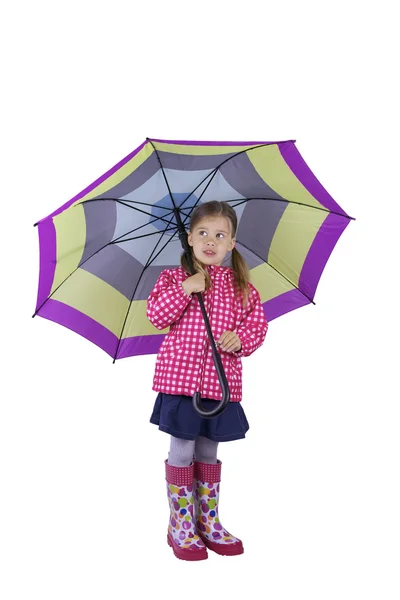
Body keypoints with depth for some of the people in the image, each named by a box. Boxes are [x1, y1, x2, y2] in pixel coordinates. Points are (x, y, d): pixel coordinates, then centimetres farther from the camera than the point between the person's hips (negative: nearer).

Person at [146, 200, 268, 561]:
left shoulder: (240, 285, 7)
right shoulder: (173, 277, 1)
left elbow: (257, 322, 8)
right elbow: (156, 315, -10)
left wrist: (242, 338, -12)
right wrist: (185, 289, -20)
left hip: (221, 382, 3)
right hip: (181, 376, -3)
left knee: (209, 451, 15)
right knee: (182, 450, 1)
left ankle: (208, 522, 28)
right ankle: (181, 527, 14)